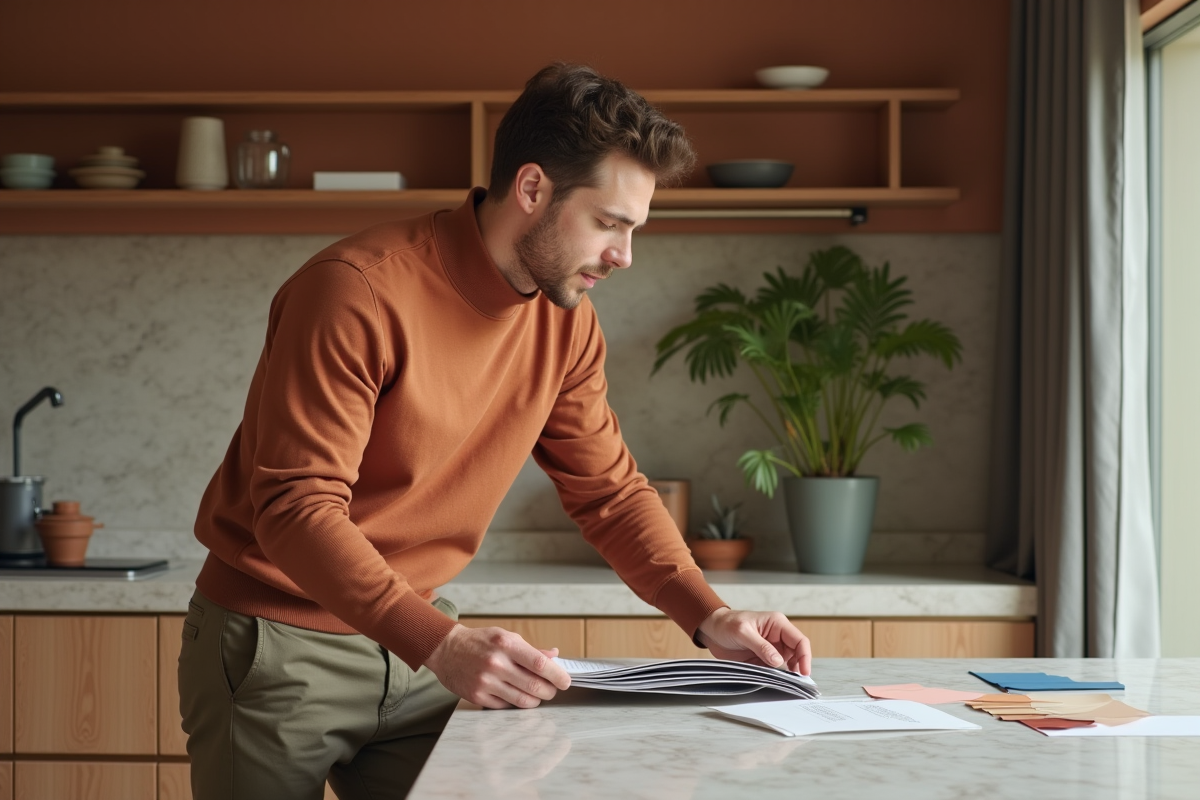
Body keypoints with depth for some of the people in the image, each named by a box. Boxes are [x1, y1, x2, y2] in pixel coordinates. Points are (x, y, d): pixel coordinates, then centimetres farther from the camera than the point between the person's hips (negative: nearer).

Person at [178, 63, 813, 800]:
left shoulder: (566, 322, -1)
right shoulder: (358, 291, -23)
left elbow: (609, 490, 7)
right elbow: (297, 509, -28)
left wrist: (708, 615, -8)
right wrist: (440, 642, -38)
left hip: (416, 646, 6)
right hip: (279, 644, -5)